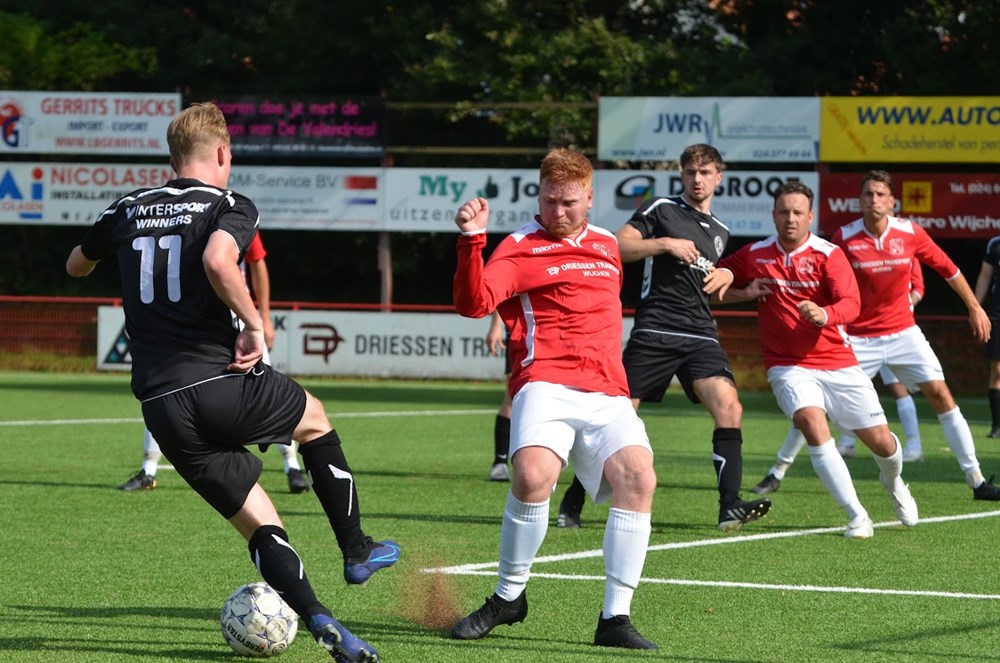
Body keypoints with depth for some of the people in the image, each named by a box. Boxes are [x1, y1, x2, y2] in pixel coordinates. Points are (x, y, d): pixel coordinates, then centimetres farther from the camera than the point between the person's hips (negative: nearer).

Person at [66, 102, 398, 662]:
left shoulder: (127, 211, 14)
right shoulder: (231, 207, -2)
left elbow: (76, 266, 32)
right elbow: (218, 260, -25)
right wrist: (254, 323, -13)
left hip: (162, 408, 4)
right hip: (225, 384, -4)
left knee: (261, 527, 8)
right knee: (315, 419, 29)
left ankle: (318, 618, -12)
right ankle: (356, 551, 34)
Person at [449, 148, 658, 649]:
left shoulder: (607, 246, 23)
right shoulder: (520, 247, 5)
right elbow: (474, 303, -12)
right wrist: (472, 239, -24)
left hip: (607, 395, 5)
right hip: (546, 386, -5)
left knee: (638, 477, -22)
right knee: (533, 475, -31)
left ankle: (615, 618, -16)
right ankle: (508, 597, -7)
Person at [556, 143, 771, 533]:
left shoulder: (720, 233, 22)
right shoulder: (662, 210, 5)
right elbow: (616, 247, -6)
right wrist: (665, 244, -13)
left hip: (701, 336, 4)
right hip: (655, 332, -4)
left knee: (729, 409, -18)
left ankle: (730, 507, -20)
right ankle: (573, 501, 14)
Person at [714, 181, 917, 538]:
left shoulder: (828, 254, -7)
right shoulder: (755, 255, 0)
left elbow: (851, 303, -19)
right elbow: (719, 276, 16)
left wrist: (823, 315, -41)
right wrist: (743, 291, -6)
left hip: (838, 364, 0)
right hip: (788, 366, 0)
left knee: (880, 442, 2)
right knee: (812, 422, -28)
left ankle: (893, 482, 42)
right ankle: (856, 517, -21)